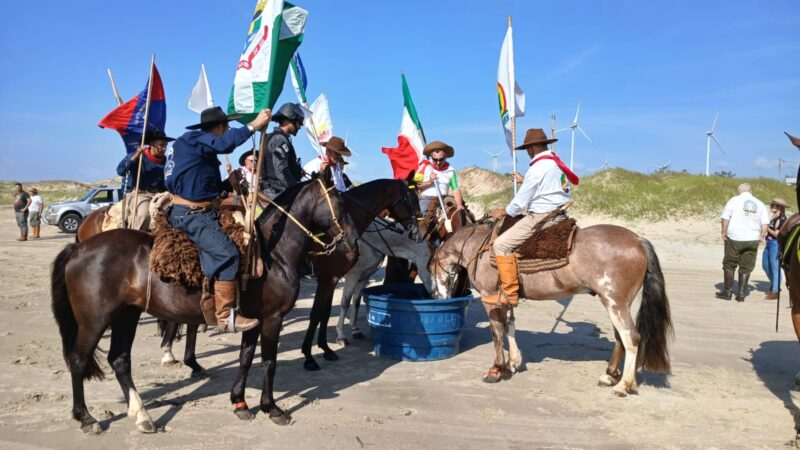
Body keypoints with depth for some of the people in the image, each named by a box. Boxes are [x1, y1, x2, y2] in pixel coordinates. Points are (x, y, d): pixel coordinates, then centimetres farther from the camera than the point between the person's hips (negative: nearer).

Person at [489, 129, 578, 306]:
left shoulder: (537, 169, -15)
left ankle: (510, 294, -12)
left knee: (501, 245, -10)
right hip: (559, 215, 10)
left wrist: (505, 212, 6)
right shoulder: (557, 162, 12)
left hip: (541, 217, -10)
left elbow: (521, 201, -11)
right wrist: (523, 179, 34)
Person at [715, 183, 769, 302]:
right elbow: (765, 223, 4)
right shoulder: (759, 204, 8)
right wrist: (762, 236, 11)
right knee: (746, 267, 9)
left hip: (734, 238, -3)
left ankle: (727, 291, 11)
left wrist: (724, 232, 1)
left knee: (729, 264, 9)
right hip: (752, 240, 3)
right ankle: (741, 294, 9)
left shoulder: (734, 200, -2)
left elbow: (725, 217, -7)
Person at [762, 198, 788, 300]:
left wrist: (767, 228, -11)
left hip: (776, 244, -9)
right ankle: (774, 286, 31)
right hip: (769, 243, 9)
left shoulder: (782, 219, -14)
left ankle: (775, 292, 3)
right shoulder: (774, 217, 12)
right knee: (765, 265, 16)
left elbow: (777, 234, -17)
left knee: (775, 267, -4)